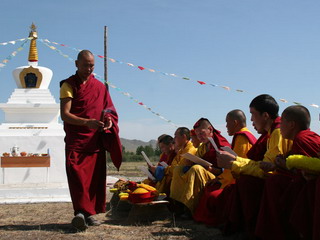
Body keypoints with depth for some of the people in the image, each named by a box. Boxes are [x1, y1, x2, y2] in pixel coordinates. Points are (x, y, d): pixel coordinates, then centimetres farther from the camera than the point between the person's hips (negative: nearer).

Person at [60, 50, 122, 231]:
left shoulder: (100, 87, 14)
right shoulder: (68, 85, 0)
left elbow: (109, 111, 15)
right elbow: (65, 114, -10)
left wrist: (109, 121, -9)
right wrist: (86, 122, -25)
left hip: (96, 140, 4)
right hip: (76, 140, -4)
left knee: (96, 177, 3)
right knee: (77, 176, -14)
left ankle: (90, 213, 10)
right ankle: (81, 212, -15)